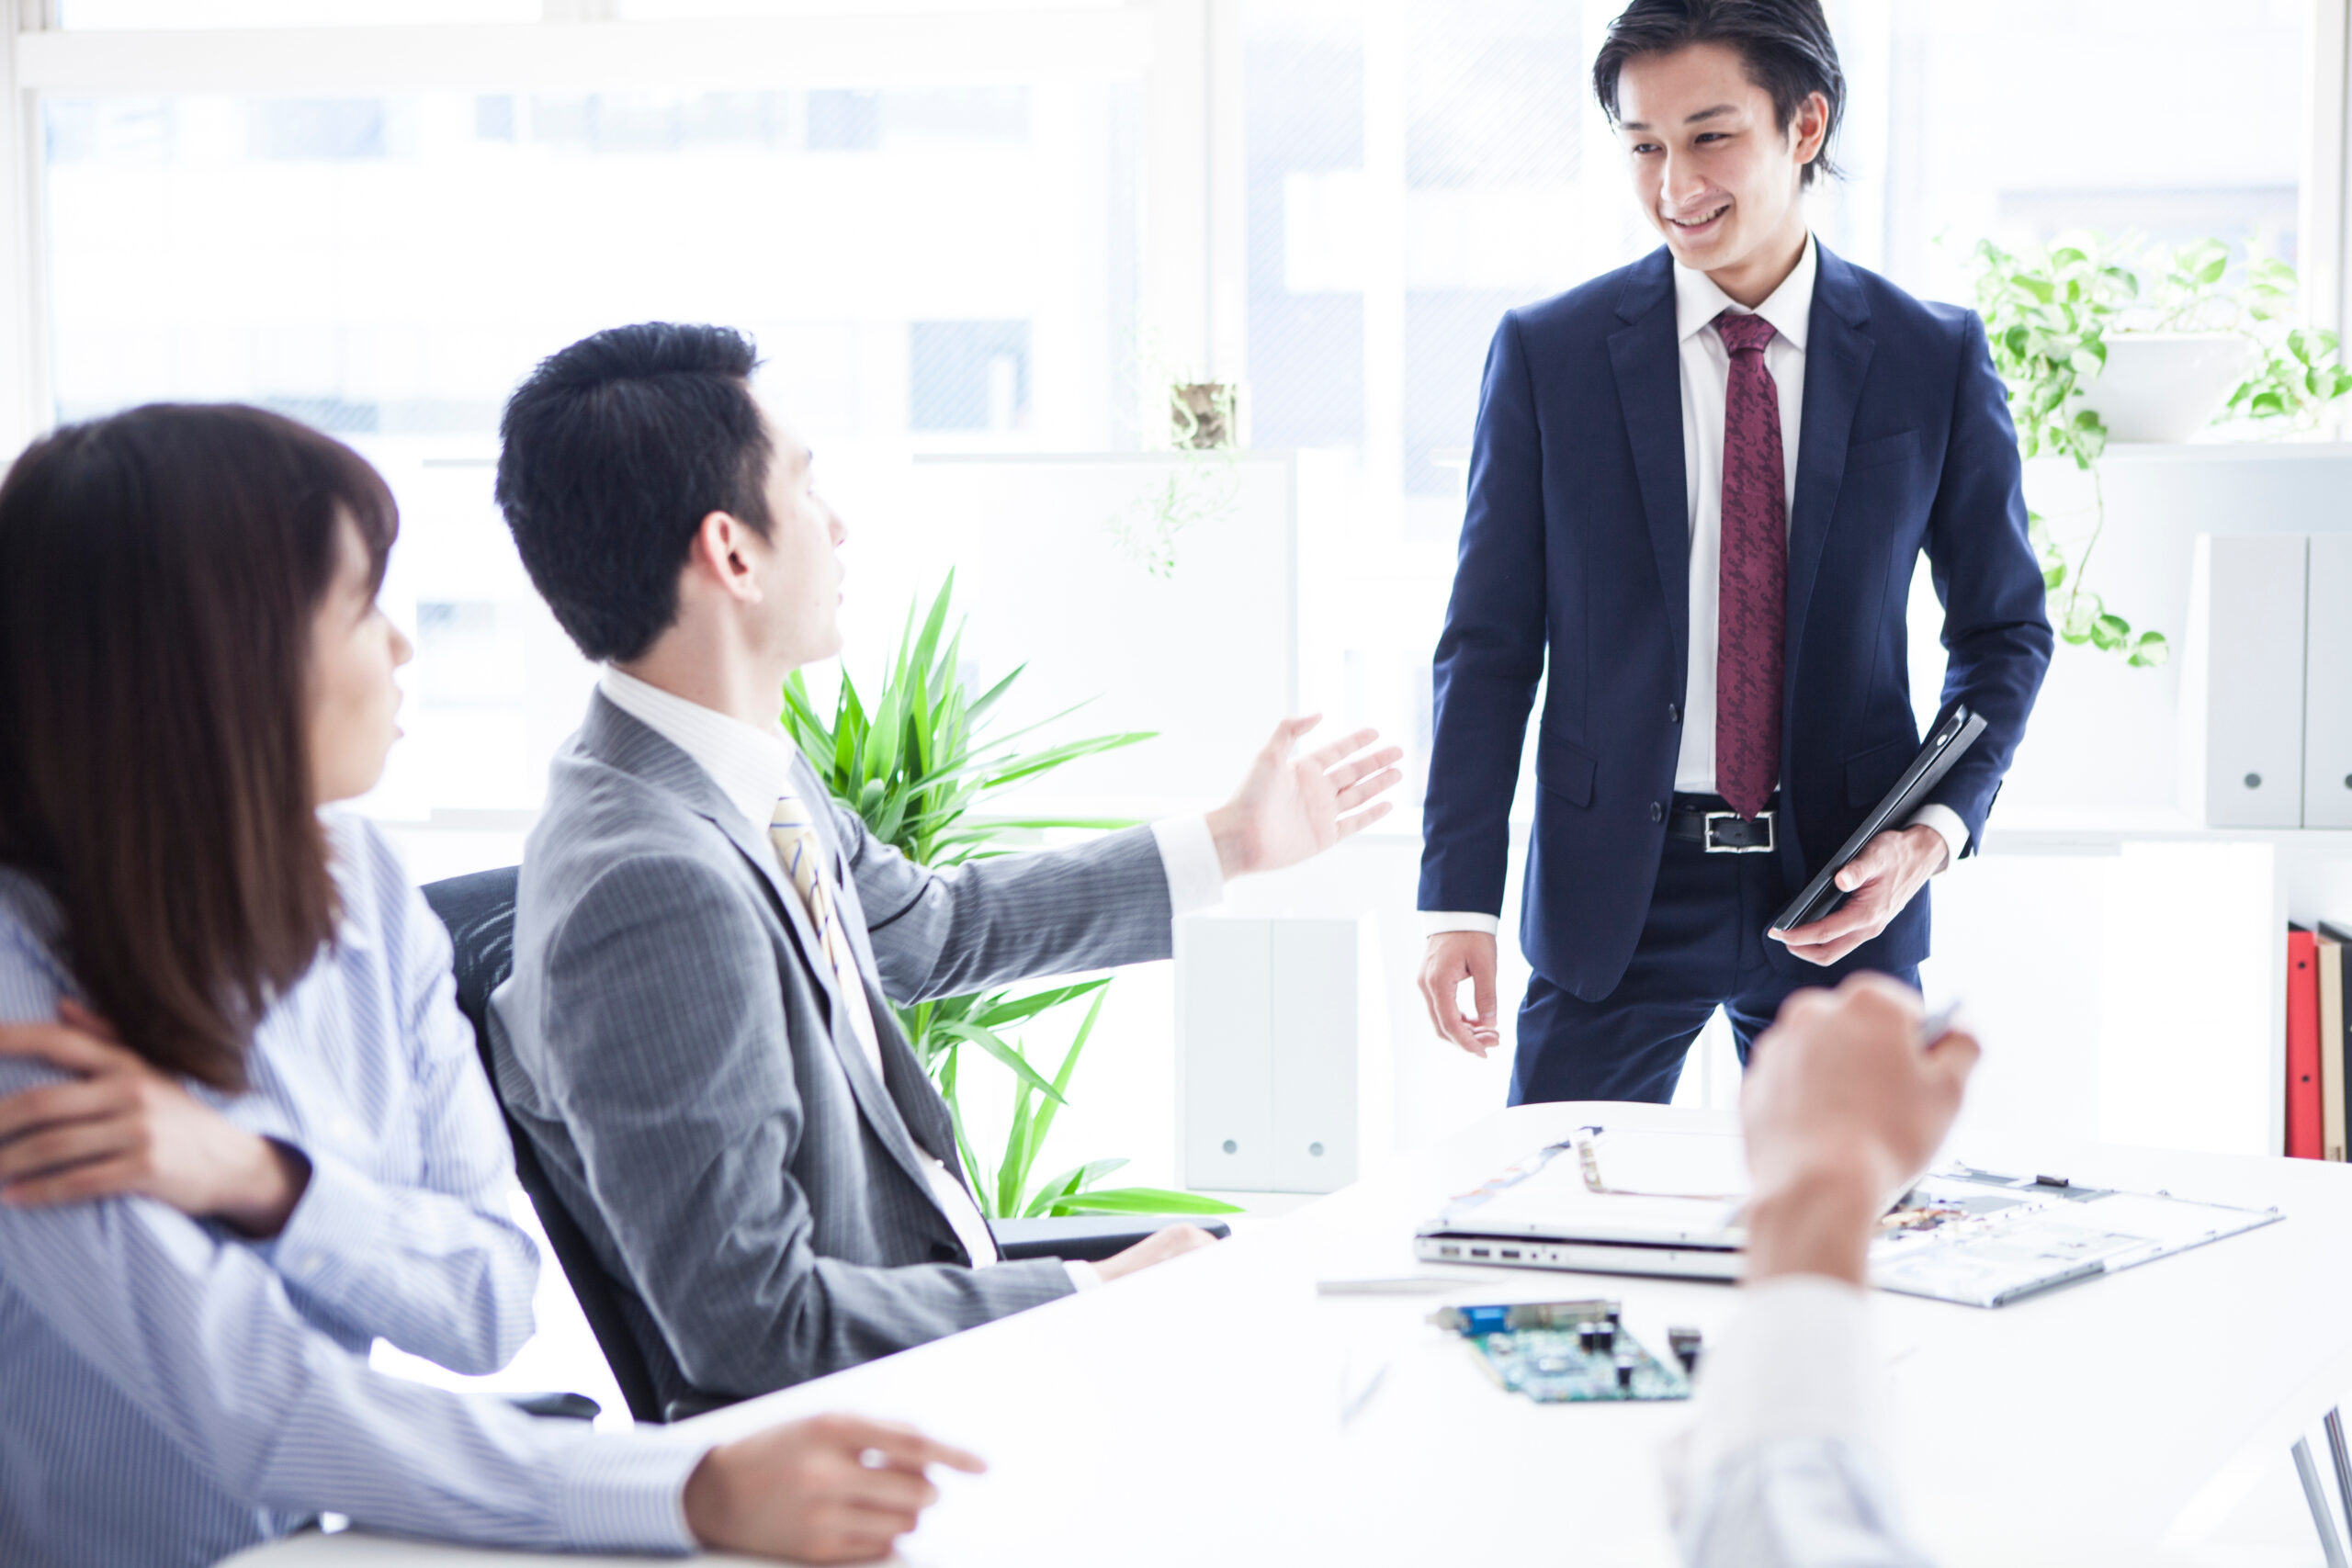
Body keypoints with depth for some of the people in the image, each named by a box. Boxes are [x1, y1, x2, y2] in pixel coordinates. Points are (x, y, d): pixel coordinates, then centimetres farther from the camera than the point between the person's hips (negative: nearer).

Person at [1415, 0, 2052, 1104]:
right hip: (1613, 889, 0)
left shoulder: (1936, 360, 0)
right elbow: (1489, 645, 0)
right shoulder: (1545, 355, -1)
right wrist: (1460, 898, -8)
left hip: (1840, 887, 1)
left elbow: (2004, 629, 8)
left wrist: (1939, 830, -8)